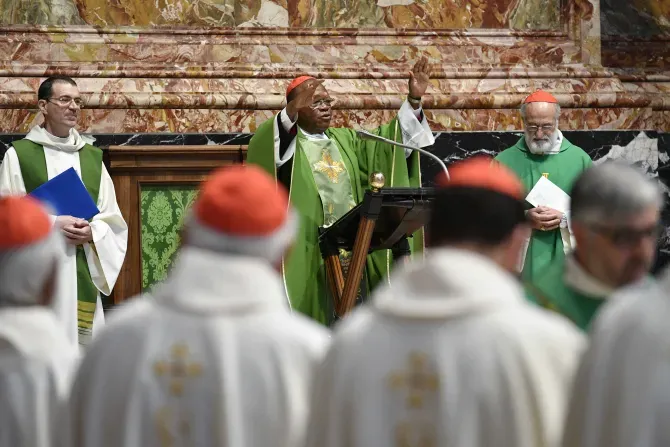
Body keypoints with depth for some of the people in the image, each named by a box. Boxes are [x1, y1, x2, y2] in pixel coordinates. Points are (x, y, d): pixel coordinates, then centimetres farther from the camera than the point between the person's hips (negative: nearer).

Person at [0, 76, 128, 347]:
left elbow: (113, 219, 13)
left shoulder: (93, 158, 14)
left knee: (84, 344, 2)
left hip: (83, 273, 4)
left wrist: (92, 232, -8)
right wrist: (53, 225, -16)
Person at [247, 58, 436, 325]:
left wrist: (414, 100, 2)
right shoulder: (285, 141, -1)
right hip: (306, 257, -6)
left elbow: (394, 139, 16)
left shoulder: (346, 141, 19)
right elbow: (267, 147, -23)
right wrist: (291, 112, -38)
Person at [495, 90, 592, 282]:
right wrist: (523, 218, -13)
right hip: (519, 262, -1)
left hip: (565, 259, 1)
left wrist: (565, 219, -12)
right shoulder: (505, 161, 6)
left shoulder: (579, 158, 8)